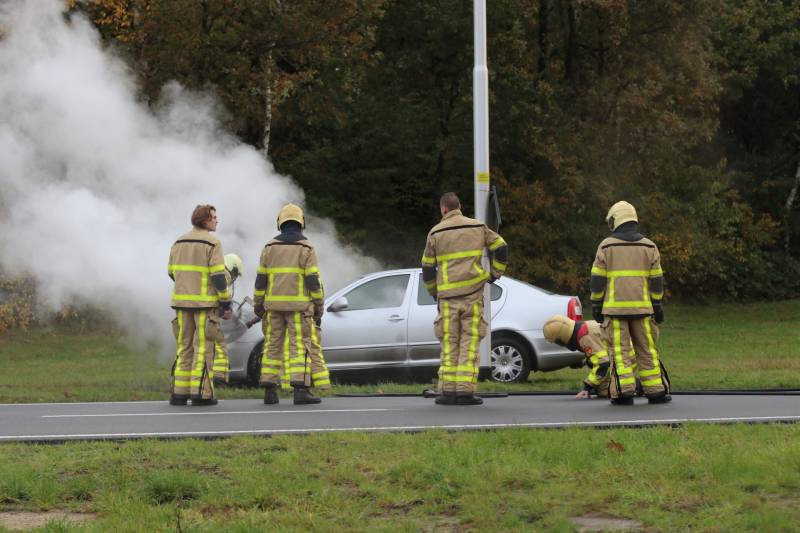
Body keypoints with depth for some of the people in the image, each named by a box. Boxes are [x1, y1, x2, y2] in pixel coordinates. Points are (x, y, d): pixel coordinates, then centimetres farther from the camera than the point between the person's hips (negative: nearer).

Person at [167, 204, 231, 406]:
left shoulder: (179, 242, 10)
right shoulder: (212, 243, -9)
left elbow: (172, 272, 13)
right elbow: (218, 275, -13)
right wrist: (226, 303, -8)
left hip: (182, 301, 5)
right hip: (206, 302, -5)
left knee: (184, 347, 10)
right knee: (203, 347, -2)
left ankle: (179, 392, 6)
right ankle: (200, 393, -5)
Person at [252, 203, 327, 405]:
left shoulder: (270, 248, 5)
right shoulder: (306, 248, -5)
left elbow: (261, 279, 5)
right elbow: (313, 281, -8)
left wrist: (258, 304, 13)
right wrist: (319, 306, -1)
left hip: (274, 305, 4)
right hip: (298, 305, -4)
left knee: (273, 346, 9)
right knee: (300, 346, -5)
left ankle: (270, 391, 6)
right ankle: (301, 390, -13)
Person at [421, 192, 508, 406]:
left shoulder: (435, 233, 4)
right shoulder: (478, 227, 7)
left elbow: (427, 268, 7)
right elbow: (501, 248, 7)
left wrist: (434, 293, 21)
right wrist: (494, 274, 19)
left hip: (447, 296, 0)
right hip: (473, 293, 0)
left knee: (449, 344, 5)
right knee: (470, 342, 0)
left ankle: (448, 391, 2)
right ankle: (465, 391, -5)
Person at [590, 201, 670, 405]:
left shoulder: (606, 246, -1)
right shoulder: (649, 246, 6)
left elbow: (598, 279, -2)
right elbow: (656, 280, 6)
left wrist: (596, 305, 4)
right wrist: (657, 305, 12)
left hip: (614, 307, -2)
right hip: (641, 307, 2)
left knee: (619, 350, -1)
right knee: (646, 349, 10)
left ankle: (624, 392, -9)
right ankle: (655, 391, 11)